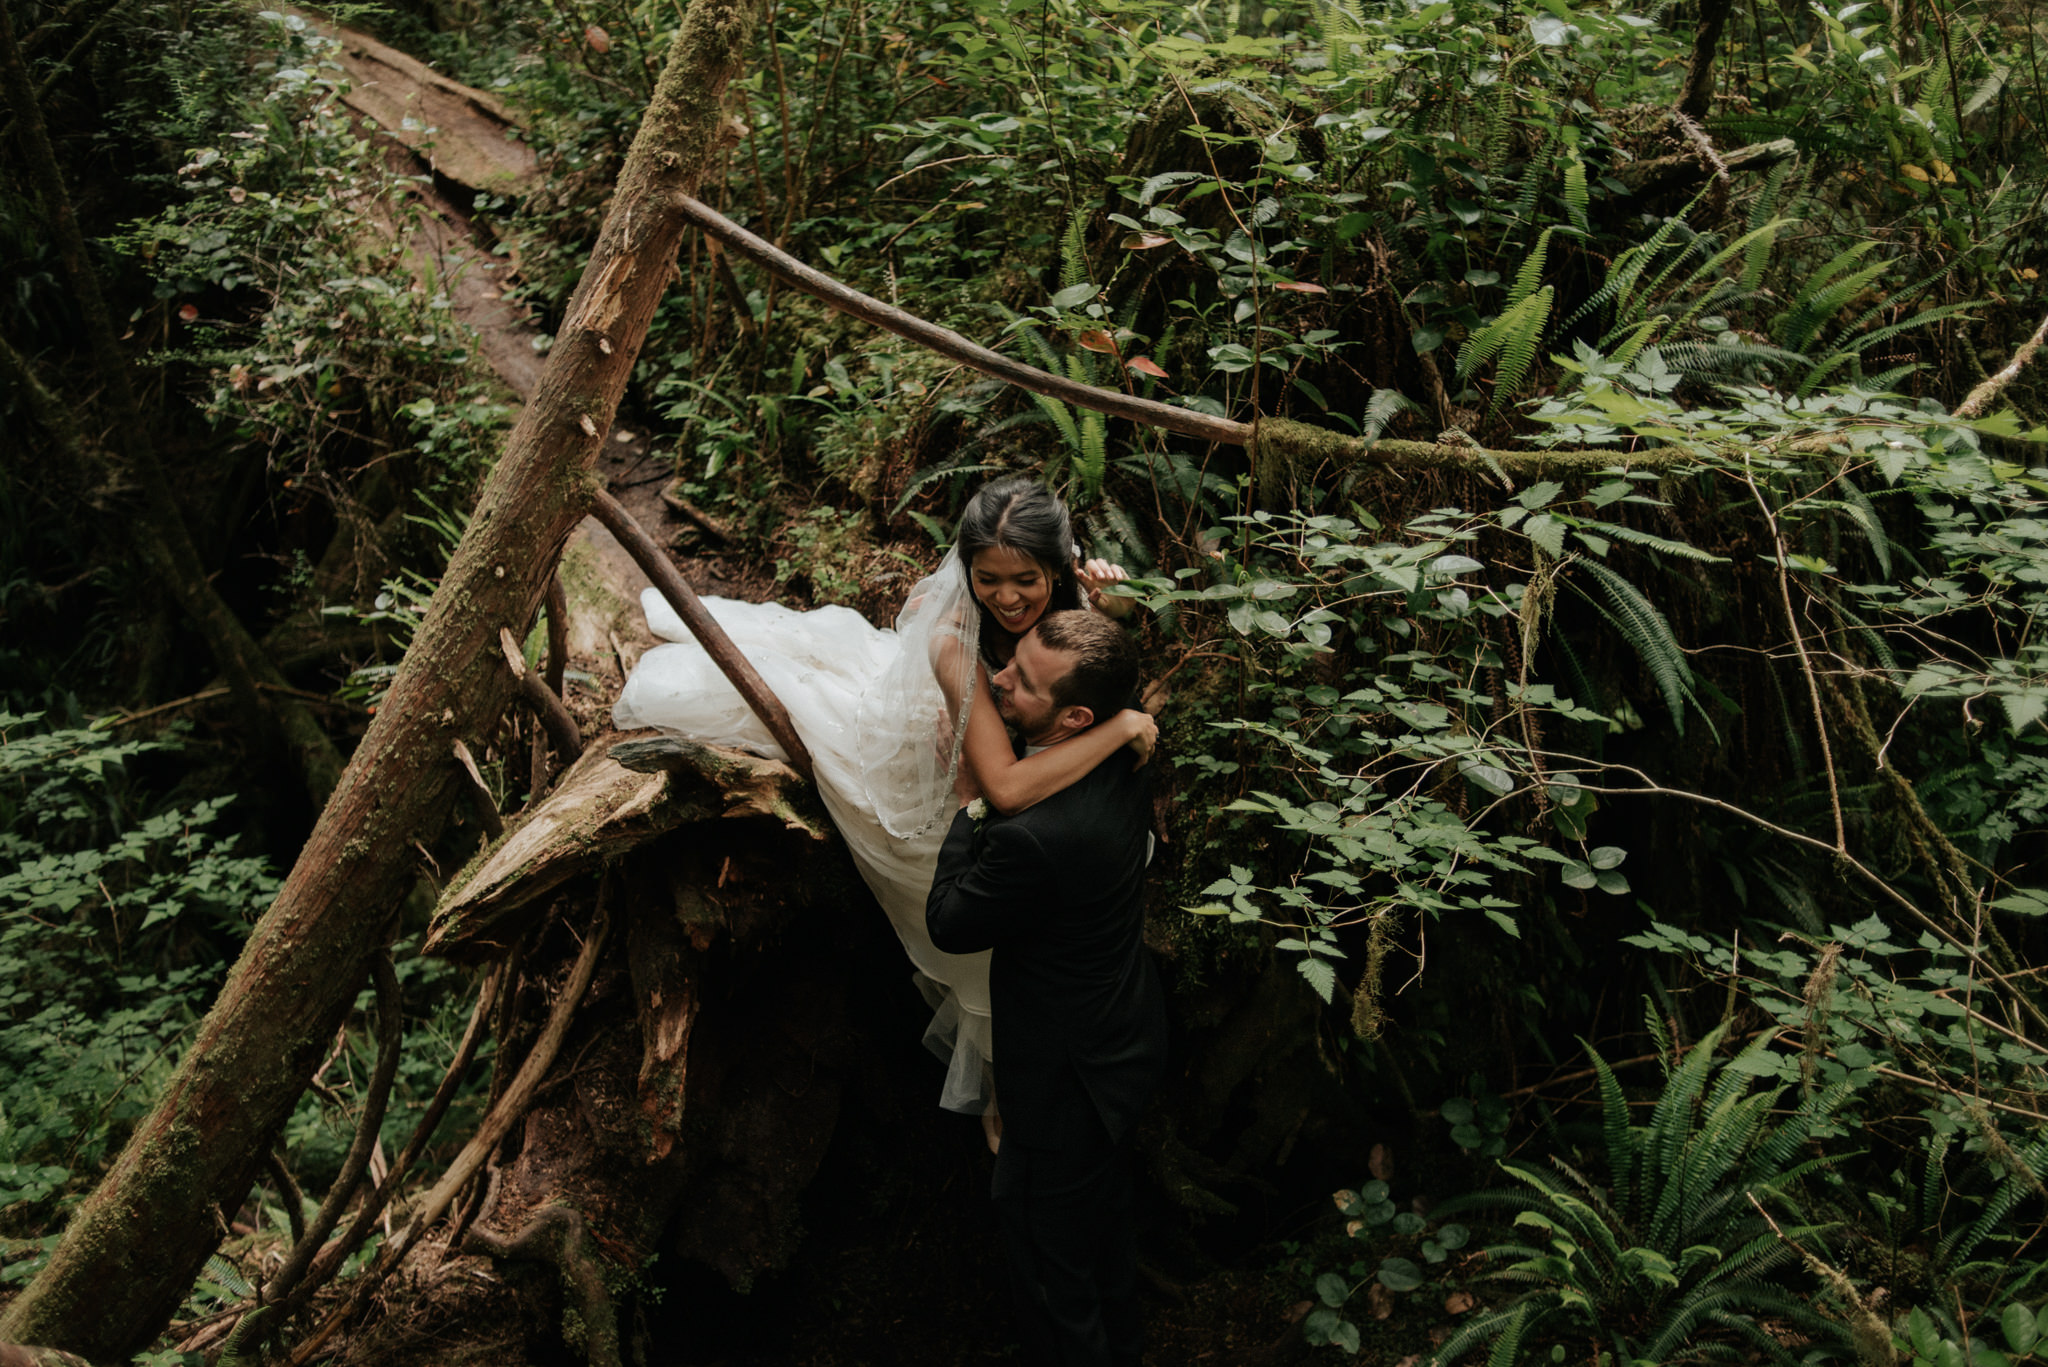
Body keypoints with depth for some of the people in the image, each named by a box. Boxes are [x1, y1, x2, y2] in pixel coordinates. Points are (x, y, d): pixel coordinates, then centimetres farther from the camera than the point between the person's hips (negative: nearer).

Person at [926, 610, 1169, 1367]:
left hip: (1067, 1080, -9)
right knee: (1104, 1225, 33)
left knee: (1052, 1274, 15)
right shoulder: (1122, 761, -14)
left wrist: (972, 801, -15)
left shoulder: (1036, 835, -40)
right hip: (1126, 1043, 9)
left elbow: (947, 922, -21)